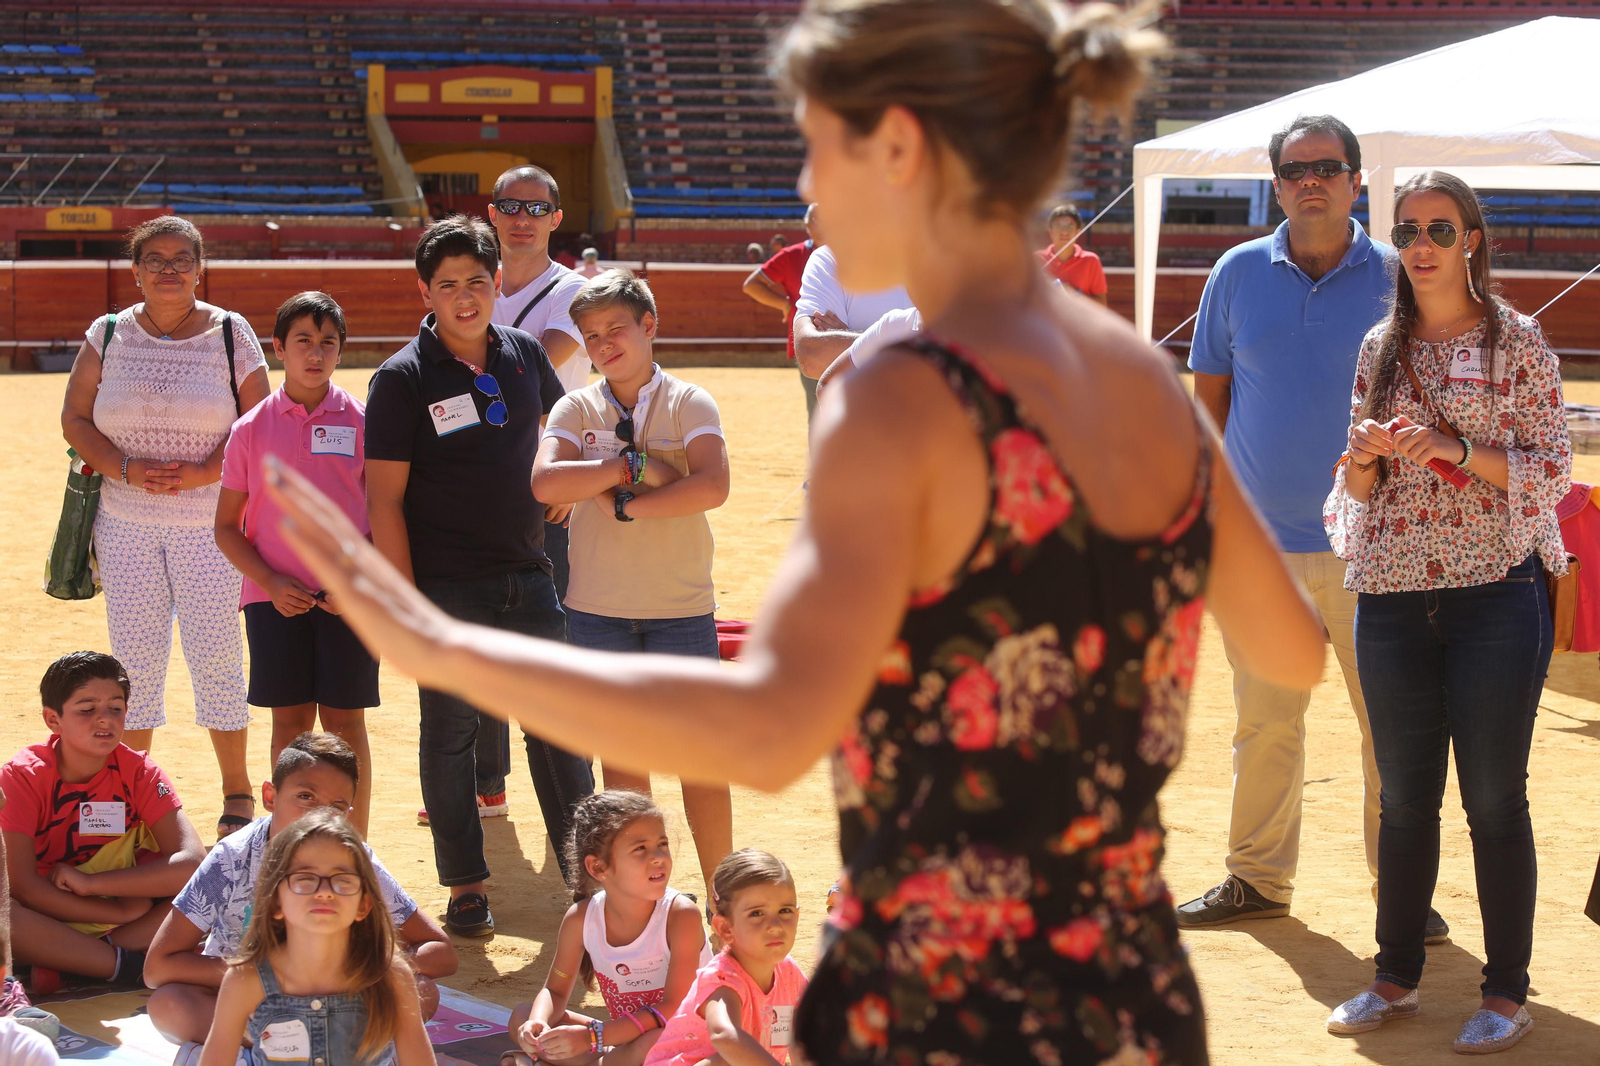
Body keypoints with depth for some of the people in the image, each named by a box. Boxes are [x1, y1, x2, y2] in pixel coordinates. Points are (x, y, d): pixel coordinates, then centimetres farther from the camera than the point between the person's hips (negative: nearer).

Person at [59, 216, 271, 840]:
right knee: (134, 655, 4)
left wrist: (203, 471, -15)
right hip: (126, 523, 2)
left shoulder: (231, 334, 2)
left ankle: (237, 790, 10)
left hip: (209, 523, -2)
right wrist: (128, 470, -10)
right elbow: (75, 420, 5)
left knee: (216, 652, -3)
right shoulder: (109, 336, 6)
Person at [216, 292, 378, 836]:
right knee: (289, 721, 5)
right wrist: (270, 581, -7)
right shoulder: (252, 428, 3)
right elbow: (227, 526, 7)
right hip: (276, 598, 1)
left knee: (345, 720, 1)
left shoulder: (361, 422, 1)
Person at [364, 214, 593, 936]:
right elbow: (384, 501, -10)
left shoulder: (524, 355, 5)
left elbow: (558, 418, 28)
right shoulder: (403, 378, -9)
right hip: (445, 585, -4)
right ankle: (465, 886, 17)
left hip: (528, 578, 4)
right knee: (450, 731, 6)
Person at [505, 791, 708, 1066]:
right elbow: (555, 991, 4)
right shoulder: (581, 918, -9)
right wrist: (537, 1023, -22)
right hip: (625, 1032, 5)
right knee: (522, 1018, -7)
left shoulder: (680, 915, -22)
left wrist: (592, 1036, -32)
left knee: (658, 1041, -40)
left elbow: (675, 1008, -25)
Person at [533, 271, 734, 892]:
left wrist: (627, 505, -16)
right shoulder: (577, 409, 3)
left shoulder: (688, 404, -2)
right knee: (623, 758, 8)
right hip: (599, 608, 2)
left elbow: (712, 487, -19)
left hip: (682, 607, -2)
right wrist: (636, 467, -17)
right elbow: (546, 483, -15)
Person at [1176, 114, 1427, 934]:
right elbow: (1208, 389, 12)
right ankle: (1257, 878, 22)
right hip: (1261, 535, 2)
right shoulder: (1239, 273, 5)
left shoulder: (1395, 278, 0)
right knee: (1264, 719, 10)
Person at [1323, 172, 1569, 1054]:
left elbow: (1552, 469, -4)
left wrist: (1457, 450, -16)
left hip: (1495, 592, -4)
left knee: (1494, 798, -1)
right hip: (1393, 596, 4)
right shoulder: (1381, 349, 12)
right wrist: (1364, 457, -7)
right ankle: (1397, 978, 20)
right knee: (1405, 796, 10)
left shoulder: (1517, 343, 0)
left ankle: (1506, 993, 8)